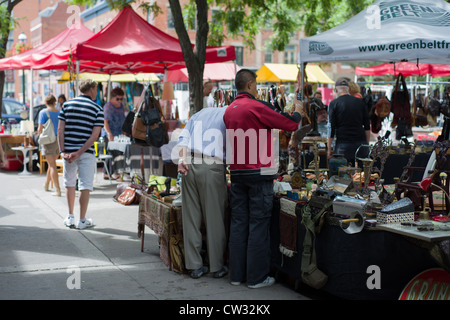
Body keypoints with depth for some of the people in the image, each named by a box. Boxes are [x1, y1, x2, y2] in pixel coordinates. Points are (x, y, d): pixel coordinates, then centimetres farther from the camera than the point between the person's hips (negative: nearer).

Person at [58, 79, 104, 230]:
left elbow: (60, 130, -1)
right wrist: (79, 153, -13)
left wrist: (63, 151, -5)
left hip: (68, 150, 3)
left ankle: (70, 217, 21)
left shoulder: (67, 105, 6)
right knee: (85, 185, 4)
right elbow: (94, 135, -11)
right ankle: (82, 220, 6)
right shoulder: (97, 109, -2)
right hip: (87, 152, -3)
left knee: (69, 183, 17)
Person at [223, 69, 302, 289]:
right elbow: (290, 124, -6)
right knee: (258, 225, -1)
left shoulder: (229, 110, 10)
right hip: (259, 173, -7)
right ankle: (256, 277, 3)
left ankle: (237, 274, 15)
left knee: (238, 223, 10)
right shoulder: (257, 107, -11)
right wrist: (297, 112, 16)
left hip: (236, 173, 7)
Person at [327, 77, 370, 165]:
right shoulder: (360, 102, 9)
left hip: (343, 145, -3)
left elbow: (331, 128, -3)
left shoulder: (334, 104, -2)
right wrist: (367, 145, 19)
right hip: (360, 144, 3)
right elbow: (367, 127, 12)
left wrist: (329, 149, 3)